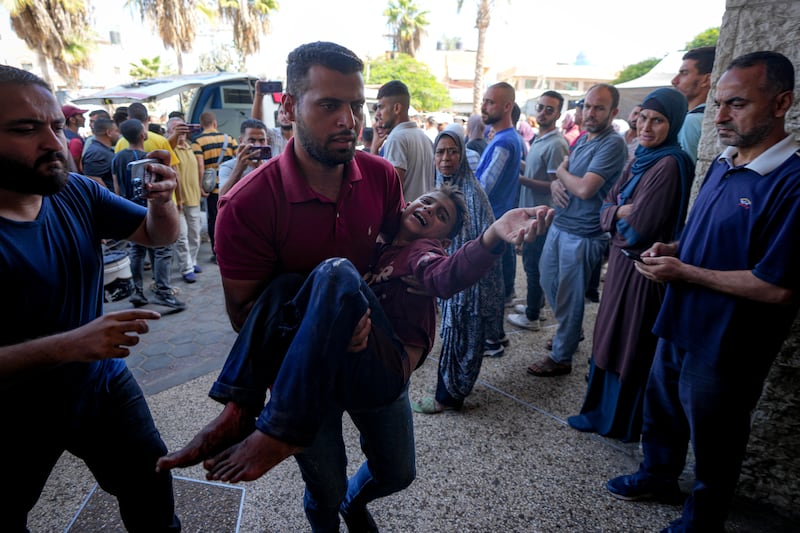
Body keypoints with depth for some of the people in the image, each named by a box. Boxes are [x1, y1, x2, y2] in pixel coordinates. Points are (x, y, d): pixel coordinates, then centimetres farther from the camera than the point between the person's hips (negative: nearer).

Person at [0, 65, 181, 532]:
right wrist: (68, 346, -40)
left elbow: (159, 235, -1)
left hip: (104, 384, 4)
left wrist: (161, 199, -21)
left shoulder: (78, 194, -10)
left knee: (153, 492, 15)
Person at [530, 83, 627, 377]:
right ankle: (571, 329, 44)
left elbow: (585, 188, -26)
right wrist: (555, 183, -6)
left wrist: (561, 172, -7)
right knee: (548, 281, 21)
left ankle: (561, 358, 20)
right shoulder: (583, 139, 13)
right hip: (559, 226, 9)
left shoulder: (612, 144, -16)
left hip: (581, 235, -9)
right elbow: (560, 172, 18)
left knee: (569, 297, 3)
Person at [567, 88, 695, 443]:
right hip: (621, 262, 8)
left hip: (642, 270, -8)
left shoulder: (670, 165, -20)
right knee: (609, 340, 19)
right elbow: (606, 206, 6)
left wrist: (618, 216, -5)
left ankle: (623, 422, 27)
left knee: (631, 347, 7)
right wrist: (620, 213, -14)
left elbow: (637, 229, -24)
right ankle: (603, 410, 38)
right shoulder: (641, 158, 8)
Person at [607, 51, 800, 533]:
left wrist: (682, 272, -20)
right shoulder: (722, 165, 5)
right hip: (679, 325, 8)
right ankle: (657, 476, 51)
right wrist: (671, 249, -2)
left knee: (714, 441, 15)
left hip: (725, 346, -8)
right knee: (661, 411, 26)